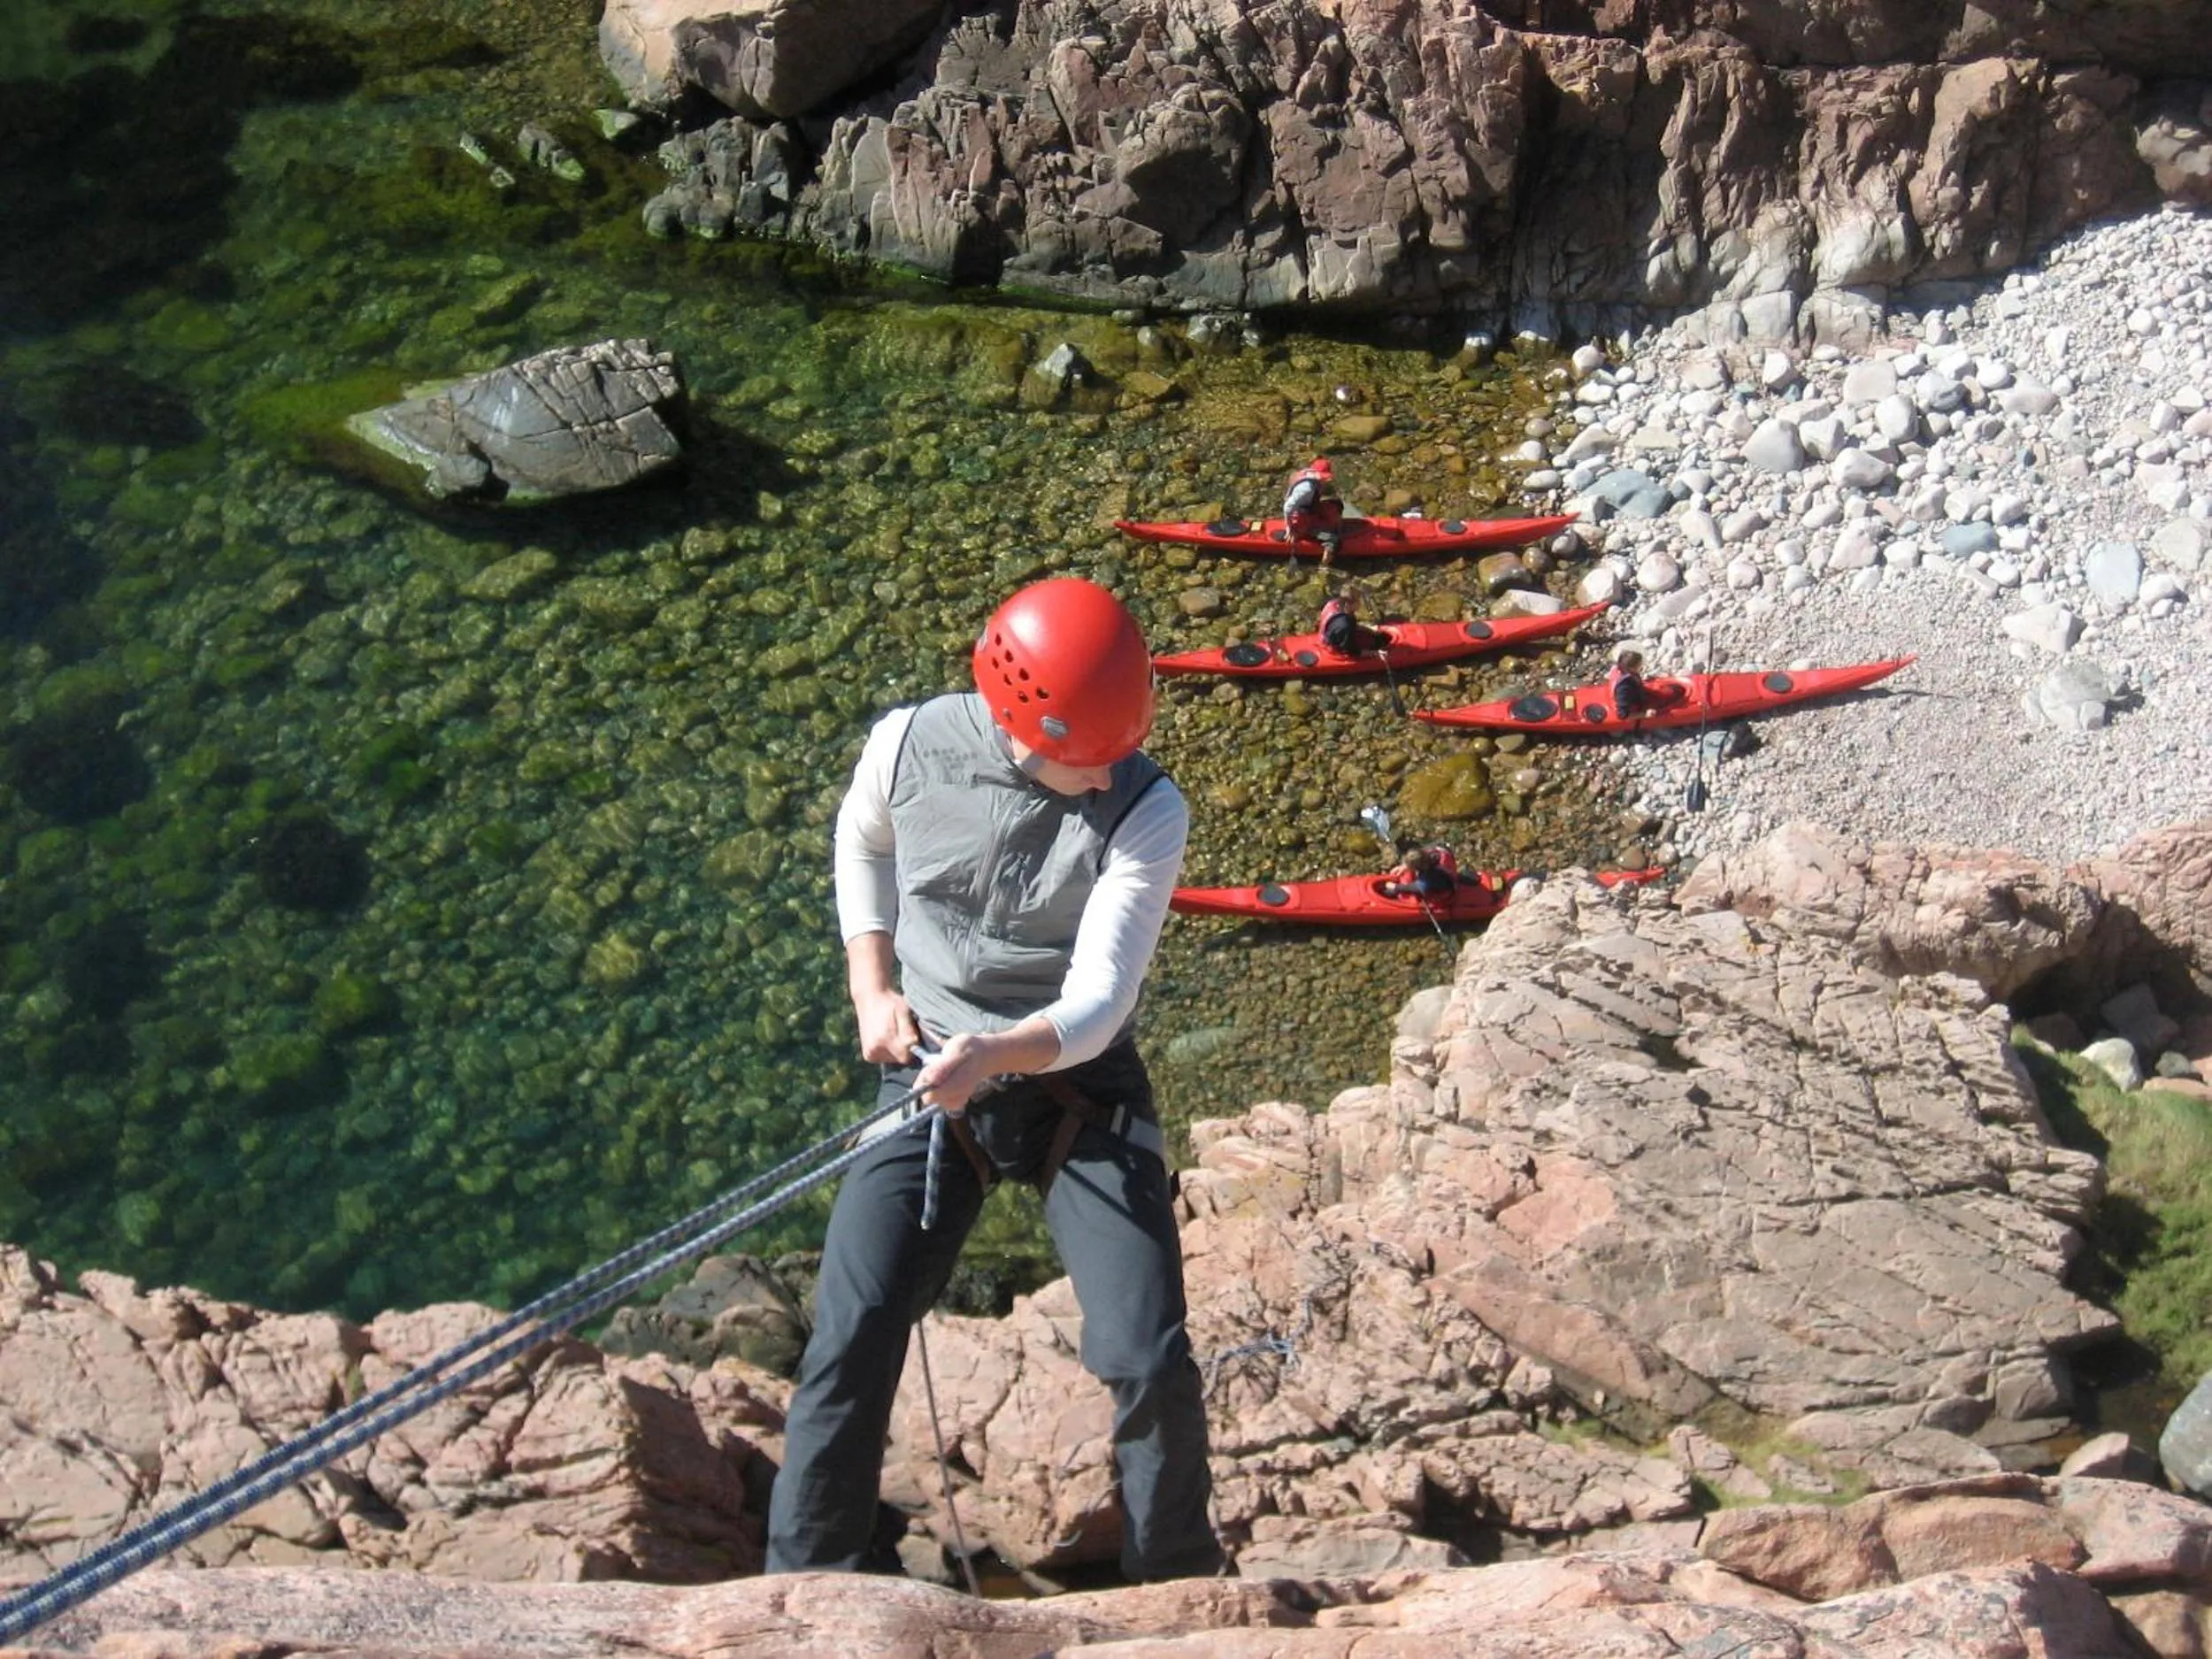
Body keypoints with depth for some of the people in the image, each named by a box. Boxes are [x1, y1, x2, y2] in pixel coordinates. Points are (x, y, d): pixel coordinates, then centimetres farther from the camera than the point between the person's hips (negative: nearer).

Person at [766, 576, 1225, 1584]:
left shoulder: (1146, 812, -17)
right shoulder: (909, 745, -10)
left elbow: (1097, 1005, -21)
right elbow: (860, 842, 14)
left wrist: (994, 1053, -41)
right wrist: (873, 987, 3)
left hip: (1083, 1088, -1)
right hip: (927, 1076, 2)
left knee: (1149, 1365, -12)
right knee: (848, 1348, -12)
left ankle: (1182, 1590, 16)